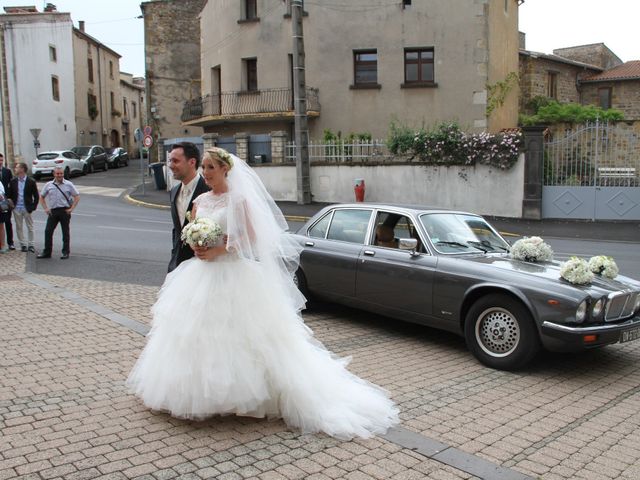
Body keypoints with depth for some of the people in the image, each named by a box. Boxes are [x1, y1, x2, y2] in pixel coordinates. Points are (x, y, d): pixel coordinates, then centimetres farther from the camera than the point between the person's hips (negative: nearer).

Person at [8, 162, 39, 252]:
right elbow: (10, 194, 10)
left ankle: (30, 245, 12)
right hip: (17, 208, 3)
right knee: (19, 227, 7)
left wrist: (33, 207, -7)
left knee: (30, 227, 4)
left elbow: (36, 196, -2)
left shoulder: (31, 181, -5)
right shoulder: (13, 181, 4)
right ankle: (23, 244, 16)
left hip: (27, 208, -3)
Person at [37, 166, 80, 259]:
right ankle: (46, 252, 7)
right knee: (48, 231, -1)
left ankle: (66, 252, 13)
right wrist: (45, 208, 5)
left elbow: (77, 197, 2)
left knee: (65, 232, 3)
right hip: (53, 211, 2)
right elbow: (41, 197, 17)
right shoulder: (49, 185, 8)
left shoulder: (68, 185, 2)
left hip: (65, 211, -2)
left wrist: (71, 208, -6)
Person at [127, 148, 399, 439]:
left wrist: (219, 250, -18)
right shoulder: (200, 201, 11)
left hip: (233, 273, -6)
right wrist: (197, 248, -8)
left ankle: (237, 390, 10)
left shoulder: (238, 199, -6)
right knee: (200, 329, 6)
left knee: (234, 331, -3)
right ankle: (203, 390, 19)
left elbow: (250, 235, -12)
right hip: (203, 273, 6)